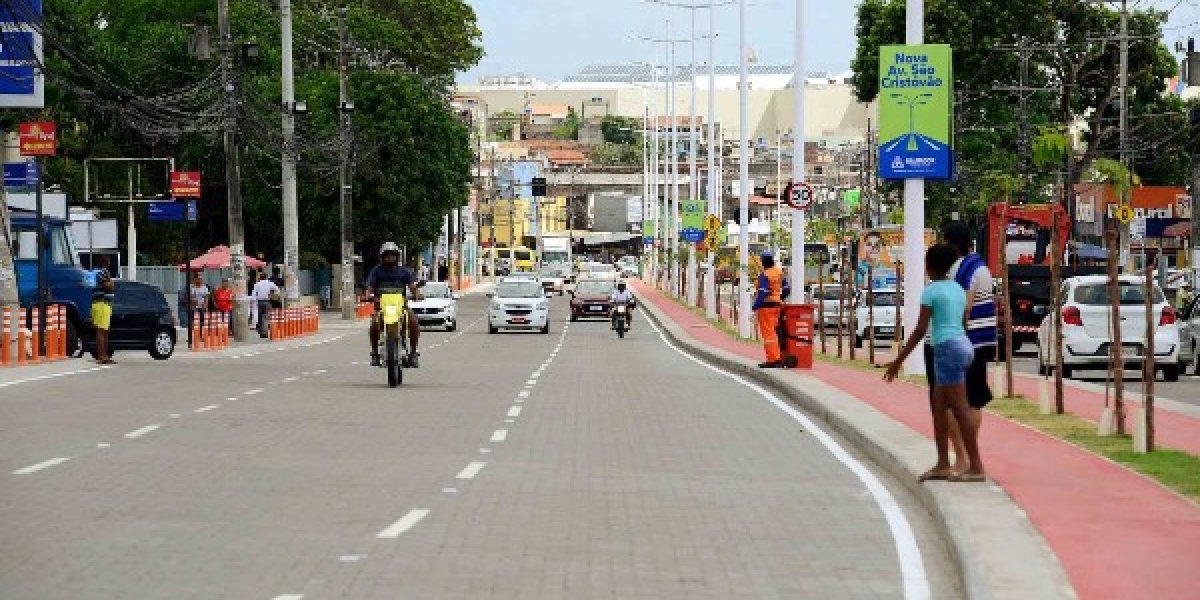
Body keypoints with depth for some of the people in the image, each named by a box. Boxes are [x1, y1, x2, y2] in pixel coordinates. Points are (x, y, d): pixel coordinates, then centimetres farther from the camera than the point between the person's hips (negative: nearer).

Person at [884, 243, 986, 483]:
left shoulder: (931, 291, -9)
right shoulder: (958, 289, 14)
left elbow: (920, 330, -12)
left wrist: (898, 360, -9)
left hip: (947, 348, -9)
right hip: (963, 344, 9)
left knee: (960, 408, -8)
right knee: (938, 405, 14)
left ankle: (976, 467, -10)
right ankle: (943, 465, 14)